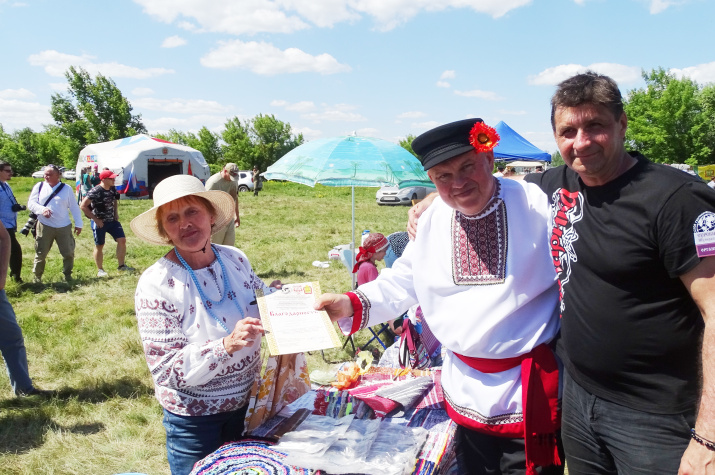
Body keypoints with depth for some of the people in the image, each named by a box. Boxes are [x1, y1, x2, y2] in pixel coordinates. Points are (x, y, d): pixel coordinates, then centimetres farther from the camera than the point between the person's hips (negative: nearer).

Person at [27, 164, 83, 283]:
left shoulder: (67, 188, 4)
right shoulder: (39, 187, 5)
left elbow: (74, 207, 5)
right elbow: (31, 203, -1)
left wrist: (78, 224, 2)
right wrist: (42, 209, -21)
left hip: (64, 227, 0)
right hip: (44, 226, 0)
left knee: (69, 253, 3)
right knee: (41, 253, 3)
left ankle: (67, 274, 21)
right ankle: (37, 277, 17)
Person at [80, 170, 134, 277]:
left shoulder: (112, 189, 2)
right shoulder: (95, 191, -20)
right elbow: (83, 206, -19)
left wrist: (116, 213, 9)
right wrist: (95, 219, -18)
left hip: (112, 220, 6)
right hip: (99, 222, -6)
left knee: (122, 240, 0)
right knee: (99, 246, 5)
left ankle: (121, 265, 13)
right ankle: (100, 270, 18)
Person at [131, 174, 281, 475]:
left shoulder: (235, 259, -6)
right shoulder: (156, 284, -20)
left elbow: (258, 310, 10)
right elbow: (167, 369, -22)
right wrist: (227, 345, -36)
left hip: (247, 403, 5)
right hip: (194, 417, -5)